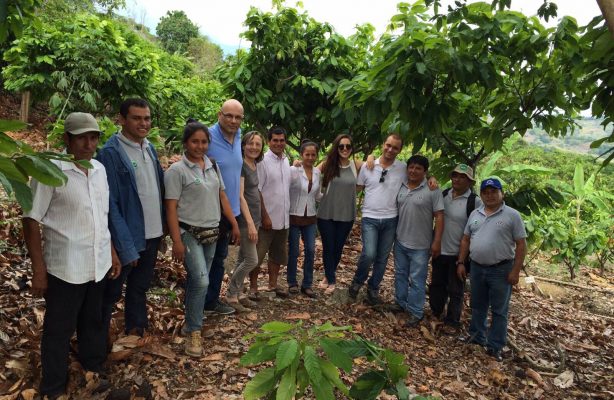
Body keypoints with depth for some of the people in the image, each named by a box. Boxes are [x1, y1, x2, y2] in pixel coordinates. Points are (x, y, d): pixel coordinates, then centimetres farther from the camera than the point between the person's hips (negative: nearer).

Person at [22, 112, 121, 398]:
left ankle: (94, 373, 41)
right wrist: (38, 270, -12)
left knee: (93, 323, 21)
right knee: (59, 330, 11)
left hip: (99, 265, 6)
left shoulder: (100, 169, 5)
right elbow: (31, 220, -11)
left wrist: (112, 253, 14)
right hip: (65, 268, -5)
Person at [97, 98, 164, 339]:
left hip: (152, 233, 7)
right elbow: (110, 205, -19)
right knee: (112, 291, 11)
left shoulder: (150, 148, 6)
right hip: (126, 238, -6)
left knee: (140, 286, 20)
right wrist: (126, 247, -21)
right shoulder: (110, 153, -16)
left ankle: (136, 332, 37)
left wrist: (163, 226, 6)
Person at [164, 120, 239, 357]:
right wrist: (177, 241, -17)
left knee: (197, 280, 14)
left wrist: (234, 224, 12)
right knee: (201, 281, -14)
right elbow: (171, 208, -12)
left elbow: (222, 197, 15)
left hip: (212, 232, 6)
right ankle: (193, 333, 1)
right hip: (189, 233, -6)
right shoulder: (177, 171, -9)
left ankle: (191, 323, 32)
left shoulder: (212, 166, 10)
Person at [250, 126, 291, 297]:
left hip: (283, 219, 7)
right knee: (257, 256, 1)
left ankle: (273, 285, 29)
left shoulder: (286, 161, 9)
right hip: (267, 219, -7)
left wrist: (287, 213, 12)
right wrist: (265, 216, -16)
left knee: (278, 255, 16)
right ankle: (253, 287, 15)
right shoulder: (263, 161, -12)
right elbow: (256, 191, -14)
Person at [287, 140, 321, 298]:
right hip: (294, 216, -5)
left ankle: (307, 284, 17)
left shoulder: (317, 172, 6)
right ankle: (292, 283, 23)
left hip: (310, 217, 5)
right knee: (293, 252, 6)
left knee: (310, 251, 4)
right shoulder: (293, 170, -12)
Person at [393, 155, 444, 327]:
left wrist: (437, 241, -16)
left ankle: (415, 313, 15)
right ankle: (400, 303, 35)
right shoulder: (400, 187, 3)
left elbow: (439, 216, -12)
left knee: (417, 280, 3)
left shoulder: (432, 190, -12)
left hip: (420, 245, -5)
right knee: (400, 274, 18)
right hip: (400, 241, 5)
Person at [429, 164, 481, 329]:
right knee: (437, 283, 19)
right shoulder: (443, 194, 1)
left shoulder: (475, 201, -13)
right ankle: (435, 313, 38)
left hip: (459, 253, -5)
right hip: (440, 249, 5)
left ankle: (452, 321, 24)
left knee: (455, 289, 9)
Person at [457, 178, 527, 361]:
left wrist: (515, 271, -13)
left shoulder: (512, 215, -8)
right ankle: (476, 336, 33)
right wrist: (461, 262, 7)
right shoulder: (475, 214, 7)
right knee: (477, 306, 17)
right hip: (476, 268, 5)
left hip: (501, 270, -5)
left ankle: (495, 346, 15)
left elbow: (521, 244, -8)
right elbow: (466, 240, 12)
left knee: (499, 310, 5)